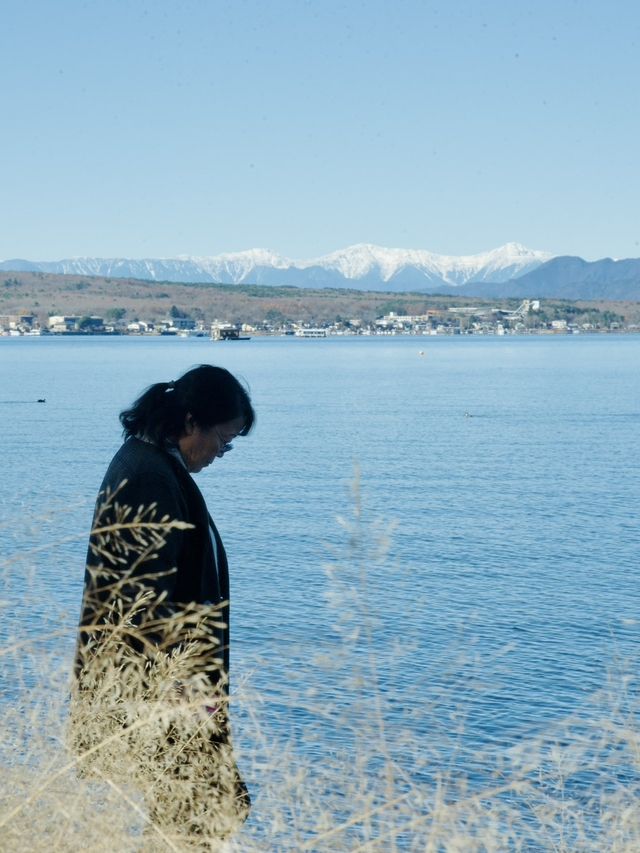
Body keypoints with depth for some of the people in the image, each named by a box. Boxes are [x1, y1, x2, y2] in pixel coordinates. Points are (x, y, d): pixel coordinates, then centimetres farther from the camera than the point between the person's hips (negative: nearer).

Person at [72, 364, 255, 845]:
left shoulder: (148, 462, 11)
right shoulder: (152, 478, -21)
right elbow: (148, 597, -23)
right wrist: (184, 681, -20)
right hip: (156, 682, -10)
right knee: (197, 810, -4)